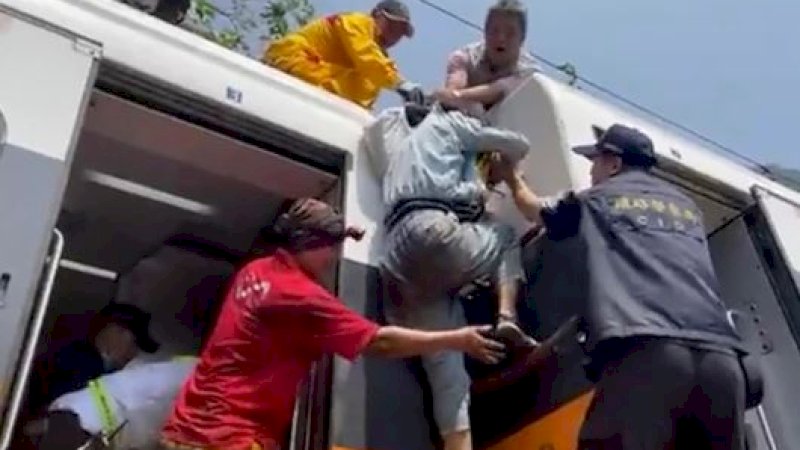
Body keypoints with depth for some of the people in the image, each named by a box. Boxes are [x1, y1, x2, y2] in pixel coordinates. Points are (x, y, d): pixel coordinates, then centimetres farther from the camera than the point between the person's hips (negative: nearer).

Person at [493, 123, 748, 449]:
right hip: (720, 356, 6)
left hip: (645, 352, -5)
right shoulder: (687, 207, 32)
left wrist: (512, 178, 60)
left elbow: (535, 209, 39)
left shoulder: (595, 200, 20)